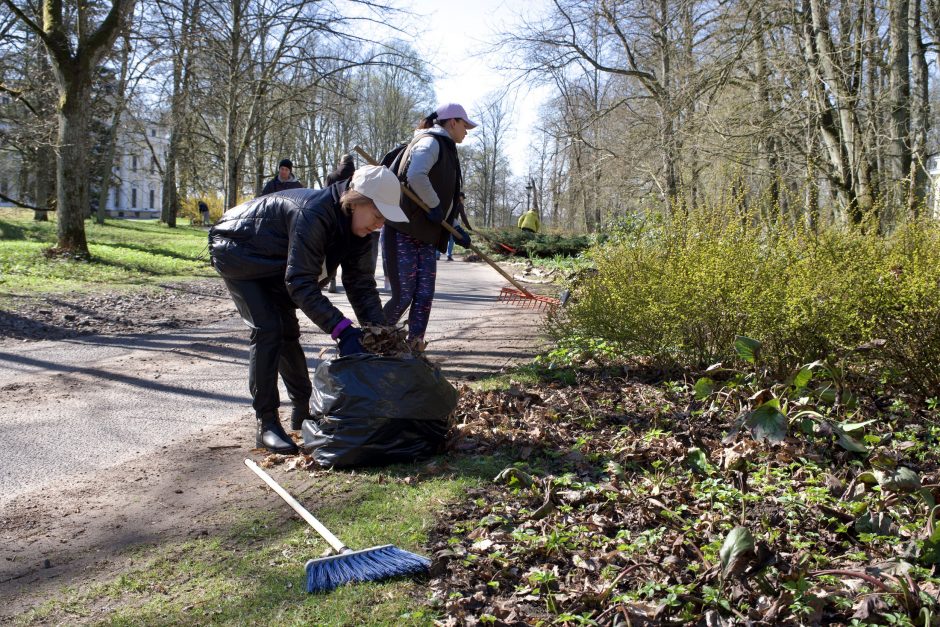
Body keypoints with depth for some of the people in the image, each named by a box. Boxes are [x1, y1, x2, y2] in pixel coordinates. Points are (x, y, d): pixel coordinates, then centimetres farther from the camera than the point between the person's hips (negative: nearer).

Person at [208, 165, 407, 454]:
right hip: (236, 253, -8)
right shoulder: (314, 215, -39)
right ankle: (266, 425, -12)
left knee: (287, 331, 11)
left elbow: (361, 283, -11)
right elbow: (300, 283, -41)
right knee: (267, 329, -18)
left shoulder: (355, 227, -13)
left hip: (271, 262, 8)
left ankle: (304, 410, 25)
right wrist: (342, 329, -45)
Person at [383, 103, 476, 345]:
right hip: (403, 234, -9)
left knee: (425, 295, 1)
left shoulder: (445, 150, 21)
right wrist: (434, 205, -17)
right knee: (403, 296, -6)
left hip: (424, 237, 9)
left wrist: (455, 228, 16)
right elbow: (416, 176, -28)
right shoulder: (431, 142, -8)